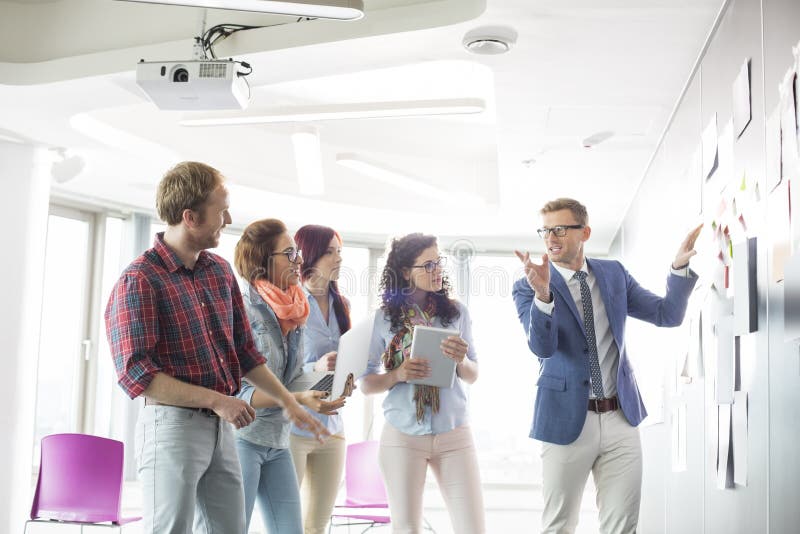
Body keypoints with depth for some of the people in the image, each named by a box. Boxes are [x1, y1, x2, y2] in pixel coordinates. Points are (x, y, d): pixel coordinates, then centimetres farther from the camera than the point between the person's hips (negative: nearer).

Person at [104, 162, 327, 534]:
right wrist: (215, 399, -18)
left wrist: (288, 403, 16)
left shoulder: (221, 271, 11)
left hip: (221, 428, 7)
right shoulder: (140, 279, -12)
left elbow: (244, 350, 19)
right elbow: (136, 374, -18)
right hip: (172, 424, -7)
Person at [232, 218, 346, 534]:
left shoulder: (293, 312, 10)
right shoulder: (241, 309, -12)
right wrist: (298, 399, -25)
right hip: (242, 438, -7)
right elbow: (237, 391, -17)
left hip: (277, 442, 7)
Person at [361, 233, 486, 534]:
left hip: (454, 434, 1)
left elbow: (473, 377, 8)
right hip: (402, 436, -1)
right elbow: (366, 383, 2)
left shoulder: (456, 312, 3)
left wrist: (461, 361, -14)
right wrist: (398, 375, -17)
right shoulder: (384, 318, -1)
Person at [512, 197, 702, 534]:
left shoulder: (613, 274, 7)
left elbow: (668, 315, 6)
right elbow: (542, 347, -19)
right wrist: (543, 295, -36)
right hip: (567, 421, -3)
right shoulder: (529, 287, -5)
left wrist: (680, 267, -10)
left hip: (620, 418, 3)